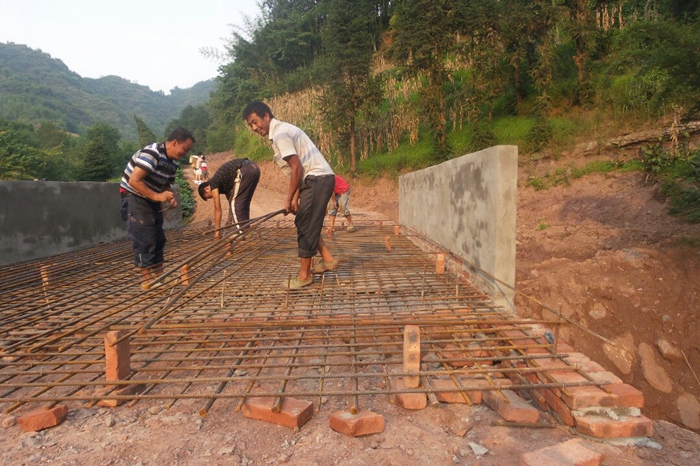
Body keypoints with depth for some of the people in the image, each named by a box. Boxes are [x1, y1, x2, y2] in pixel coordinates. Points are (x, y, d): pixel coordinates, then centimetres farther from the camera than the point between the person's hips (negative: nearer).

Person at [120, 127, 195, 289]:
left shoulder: (173, 162, 4)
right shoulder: (151, 153, -23)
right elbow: (134, 181, -28)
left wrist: (170, 197, -7)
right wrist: (157, 196, -29)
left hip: (151, 199, 9)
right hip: (133, 197, -9)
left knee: (158, 238, 9)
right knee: (145, 238, -11)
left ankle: (158, 275, 17)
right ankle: (147, 279, -3)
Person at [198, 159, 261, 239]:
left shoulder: (213, 184, 7)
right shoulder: (223, 185, 28)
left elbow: (217, 209, 5)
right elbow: (230, 199, 35)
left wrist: (217, 230, 11)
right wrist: (230, 223, 39)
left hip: (245, 171, -9)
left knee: (235, 203, 1)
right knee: (244, 202, 18)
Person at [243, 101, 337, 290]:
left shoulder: (280, 134, -12)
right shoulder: (283, 130, 18)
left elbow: (297, 168, -18)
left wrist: (289, 198, -10)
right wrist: (295, 197, 13)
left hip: (317, 179, -10)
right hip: (318, 178, 10)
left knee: (306, 226, -4)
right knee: (307, 223, 18)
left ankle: (304, 275, 6)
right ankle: (327, 259, 24)